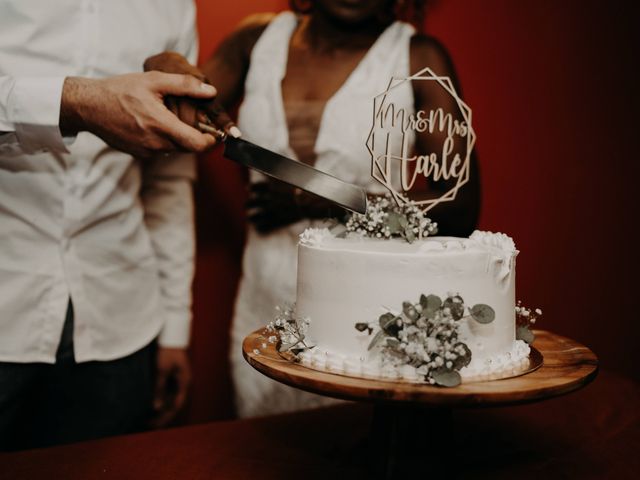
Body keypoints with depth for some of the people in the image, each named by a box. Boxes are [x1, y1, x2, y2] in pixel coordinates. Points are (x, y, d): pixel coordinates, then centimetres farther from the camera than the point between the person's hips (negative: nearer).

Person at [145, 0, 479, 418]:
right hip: (265, 310, 3)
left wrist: (321, 201, -12)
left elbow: (460, 212, -9)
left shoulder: (418, 58, -5)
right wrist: (167, 72, -22)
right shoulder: (259, 40, 5)